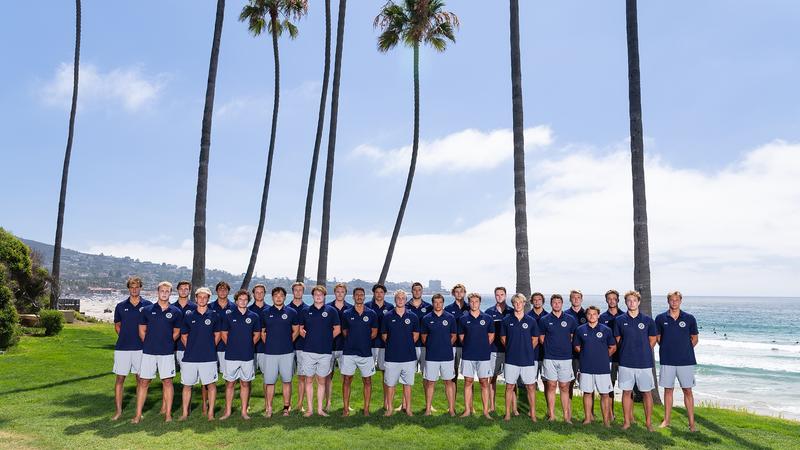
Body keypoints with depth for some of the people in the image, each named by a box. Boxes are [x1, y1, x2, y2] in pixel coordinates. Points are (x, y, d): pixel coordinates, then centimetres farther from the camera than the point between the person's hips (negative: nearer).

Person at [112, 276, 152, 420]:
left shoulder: (148, 305, 0)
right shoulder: (121, 306, 5)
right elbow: (117, 326, 15)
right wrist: (126, 338, 5)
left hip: (141, 347, -1)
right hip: (122, 347, 1)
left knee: (140, 378, 6)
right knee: (120, 378, 2)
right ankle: (118, 410, 11)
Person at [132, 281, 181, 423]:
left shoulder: (175, 312, 2)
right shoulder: (147, 310, 4)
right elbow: (142, 330, 11)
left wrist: (167, 343, 7)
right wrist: (150, 343, 8)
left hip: (167, 352, -1)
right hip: (148, 352, 1)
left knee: (167, 382, 2)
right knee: (143, 382, 4)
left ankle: (168, 414, 10)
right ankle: (138, 415, 13)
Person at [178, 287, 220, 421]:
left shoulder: (214, 316, 2)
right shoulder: (188, 315, 5)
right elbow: (184, 336, 12)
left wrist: (210, 348, 7)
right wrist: (191, 349, 8)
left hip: (209, 358, -1)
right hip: (189, 357, 1)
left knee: (211, 385, 0)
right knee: (187, 385, 7)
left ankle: (210, 412, 9)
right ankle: (185, 413, 18)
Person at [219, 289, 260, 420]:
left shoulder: (254, 316, 3)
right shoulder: (229, 316, 0)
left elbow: (257, 334, 12)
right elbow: (224, 334, 8)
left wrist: (249, 345, 6)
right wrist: (232, 346, 6)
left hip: (248, 356, 1)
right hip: (231, 355, -1)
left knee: (245, 383, 8)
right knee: (230, 383, 5)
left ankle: (244, 411, 16)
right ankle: (228, 411, 14)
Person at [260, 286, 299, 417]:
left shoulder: (291, 312, 4)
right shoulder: (265, 312, 5)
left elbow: (296, 330, 11)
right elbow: (262, 332, 13)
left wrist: (288, 342, 5)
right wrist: (268, 344, 6)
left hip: (287, 352, 0)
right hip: (269, 352, 0)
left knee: (287, 380, 6)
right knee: (269, 381, 2)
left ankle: (286, 407, 16)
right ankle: (268, 408, 12)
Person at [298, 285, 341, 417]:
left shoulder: (331, 310, 2)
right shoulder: (306, 311, 5)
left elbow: (337, 329, 6)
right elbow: (300, 329, 13)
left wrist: (327, 338, 1)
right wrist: (309, 338, 2)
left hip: (325, 352, -1)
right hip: (308, 351, 1)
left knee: (321, 381, 8)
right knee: (309, 380, 6)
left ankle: (320, 409, 16)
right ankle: (309, 409, 15)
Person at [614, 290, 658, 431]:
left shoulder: (647, 320, 0)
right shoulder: (619, 320, 2)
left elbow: (653, 340, 10)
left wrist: (643, 352, 8)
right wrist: (627, 351, 8)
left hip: (644, 362, -1)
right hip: (626, 362, 1)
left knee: (646, 392, 5)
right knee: (627, 392, 7)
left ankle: (648, 422, 16)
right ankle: (627, 421, 17)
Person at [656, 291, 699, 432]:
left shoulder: (689, 318, 0)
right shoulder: (661, 318, 1)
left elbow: (694, 338, 9)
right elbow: (658, 337, 12)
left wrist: (685, 350, 3)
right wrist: (667, 349, 6)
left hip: (686, 360, -1)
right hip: (667, 360, 1)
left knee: (687, 390, 2)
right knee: (668, 389, 8)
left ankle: (691, 423, 9)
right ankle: (666, 420, 17)